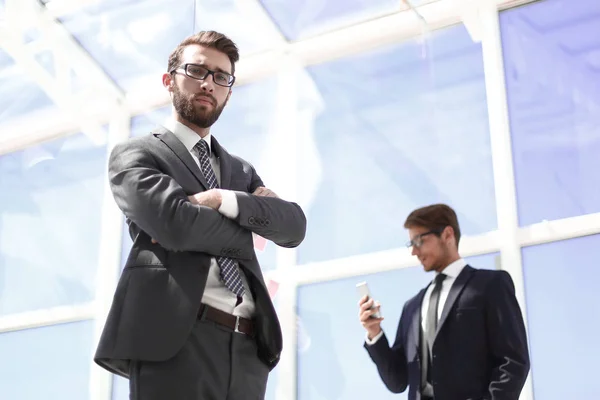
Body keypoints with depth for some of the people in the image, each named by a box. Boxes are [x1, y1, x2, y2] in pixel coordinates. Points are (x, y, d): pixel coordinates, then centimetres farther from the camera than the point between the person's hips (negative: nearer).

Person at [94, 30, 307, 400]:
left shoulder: (242, 171, 24)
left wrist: (227, 201, -9)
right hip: (176, 340, -5)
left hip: (248, 346, 5)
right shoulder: (135, 155, 8)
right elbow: (173, 222, -12)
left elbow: (294, 226, 7)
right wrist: (250, 223, 3)